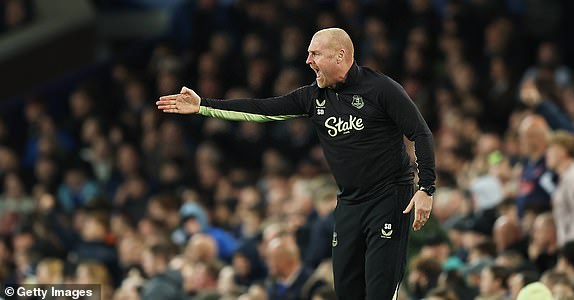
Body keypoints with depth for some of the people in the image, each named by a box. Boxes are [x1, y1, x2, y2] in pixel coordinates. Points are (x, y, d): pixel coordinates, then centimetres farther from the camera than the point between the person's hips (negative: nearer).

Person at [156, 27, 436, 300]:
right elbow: (262, 110, 6)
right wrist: (202, 105, 3)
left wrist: (426, 189, -17)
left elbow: (421, 134, -9)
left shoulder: (380, 88, -10)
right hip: (349, 203, 7)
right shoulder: (314, 96, 7)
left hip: (388, 198, -7)